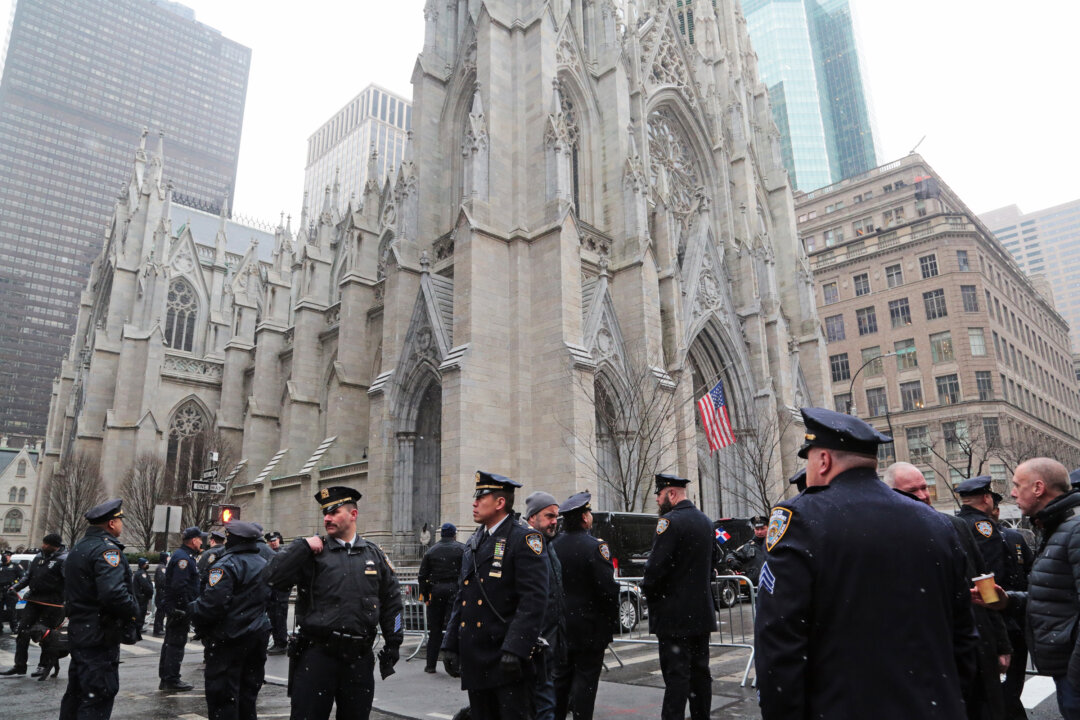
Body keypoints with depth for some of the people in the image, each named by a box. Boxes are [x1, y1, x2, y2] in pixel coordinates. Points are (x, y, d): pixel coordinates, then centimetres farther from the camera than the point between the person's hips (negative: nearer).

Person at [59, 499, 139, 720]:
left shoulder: (79, 547, 13)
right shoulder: (107, 548, -19)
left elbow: (70, 590, 21)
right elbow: (113, 593, -31)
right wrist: (134, 609, -14)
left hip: (78, 632, 10)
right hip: (100, 636, -10)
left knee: (77, 692, 20)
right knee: (98, 696, -5)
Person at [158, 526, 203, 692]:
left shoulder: (186, 556, 16)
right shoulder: (183, 558, -18)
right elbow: (180, 586, -26)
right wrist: (187, 608, -23)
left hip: (175, 608, 11)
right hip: (181, 608, -11)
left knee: (171, 643, 17)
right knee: (177, 644, -4)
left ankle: (165, 678, 27)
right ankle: (172, 680, 2)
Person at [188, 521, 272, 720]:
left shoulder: (226, 565, -17)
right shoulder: (263, 564, 10)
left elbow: (212, 603, -24)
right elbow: (267, 599, 16)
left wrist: (193, 609, -6)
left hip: (228, 639, -8)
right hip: (257, 636, 8)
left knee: (223, 697, 1)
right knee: (247, 694, 19)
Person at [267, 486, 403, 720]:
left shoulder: (374, 554, 7)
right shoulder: (312, 553, 0)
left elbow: (391, 600, 11)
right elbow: (274, 577, -13)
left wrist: (393, 644, 8)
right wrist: (303, 546, -16)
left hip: (359, 657, 3)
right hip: (317, 654, -2)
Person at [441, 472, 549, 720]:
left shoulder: (525, 540, -9)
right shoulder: (473, 543, 15)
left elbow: (534, 599, -17)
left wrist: (514, 650, -22)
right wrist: (450, 644, 12)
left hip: (508, 661, -7)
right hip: (475, 659, 7)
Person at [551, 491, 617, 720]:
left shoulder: (553, 546, 0)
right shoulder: (596, 546, -17)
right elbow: (608, 589, -19)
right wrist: (611, 621, -4)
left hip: (561, 625, 5)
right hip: (589, 628, -5)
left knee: (561, 676, 16)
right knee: (585, 679, 3)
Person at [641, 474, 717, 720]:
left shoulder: (669, 521, -17)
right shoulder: (706, 521, 11)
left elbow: (656, 565, -22)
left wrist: (648, 591, -5)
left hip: (674, 614, -8)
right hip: (702, 612, 8)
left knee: (676, 674, -4)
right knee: (700, 670, 16)